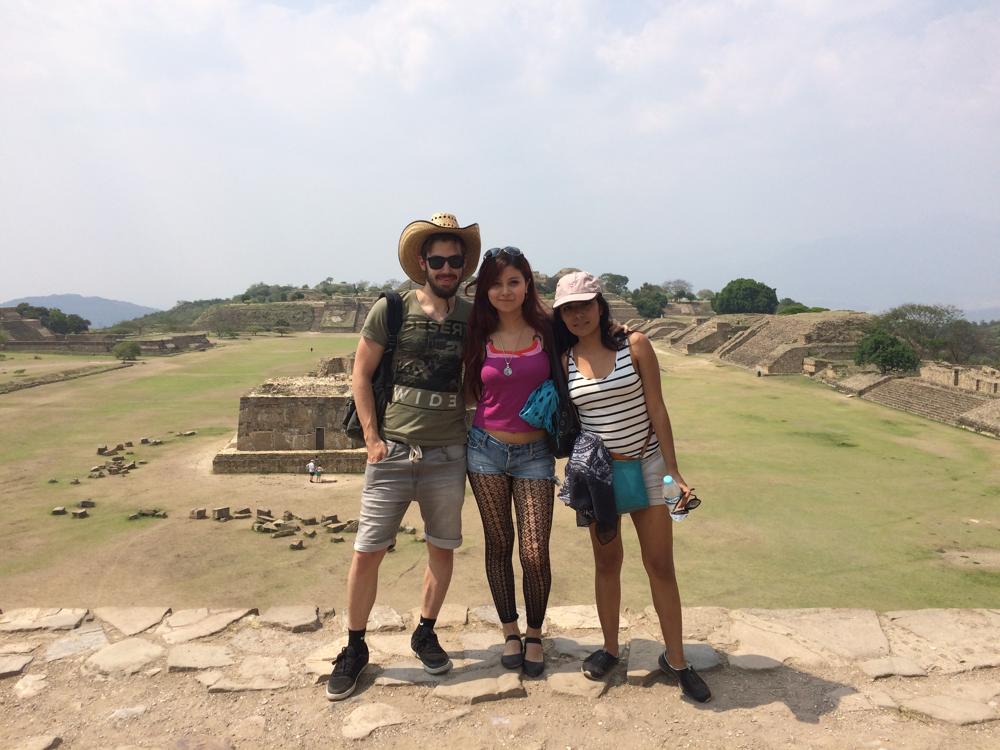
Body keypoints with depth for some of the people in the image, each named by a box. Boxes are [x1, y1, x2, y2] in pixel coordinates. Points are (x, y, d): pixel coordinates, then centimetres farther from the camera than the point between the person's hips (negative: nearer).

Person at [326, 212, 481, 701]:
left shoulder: (473, 317, 2)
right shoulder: (391, 309, -5)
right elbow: (361, 372, -1)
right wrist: (372, 437, -6)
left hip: (447, 455, 3)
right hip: (392, 451, -2)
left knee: (442, 548, 13)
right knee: (367, 551, 1)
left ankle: (425, 634, 35)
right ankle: (355, 647, 23)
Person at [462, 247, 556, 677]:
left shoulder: (546, 330, -3)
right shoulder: (479, 336, 0)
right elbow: (471, 394, 9)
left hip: (535, 453, -1)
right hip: (486, 448, 1)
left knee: (535, 552, -1)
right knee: (498, 545, 12)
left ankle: (534, 634, 23)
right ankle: (509, 630, 31)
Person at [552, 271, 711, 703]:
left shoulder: (634, 345, -8)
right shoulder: (564, 361, -2)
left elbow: (657, 410, -8)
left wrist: (674, 472, -9)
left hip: (646, 463, -1)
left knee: (660, 564, 4)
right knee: (607, 561, 14)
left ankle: (675, 660, 19)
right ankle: (610, 648, 31)